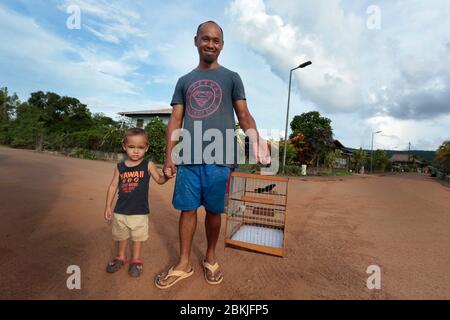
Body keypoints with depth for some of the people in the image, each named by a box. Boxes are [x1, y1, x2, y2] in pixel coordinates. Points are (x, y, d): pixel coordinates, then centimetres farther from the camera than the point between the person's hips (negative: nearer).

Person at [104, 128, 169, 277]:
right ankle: (121, 257, 45)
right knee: (122, 236, 22)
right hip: (121, 210, 3)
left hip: (140, 211, -2)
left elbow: (160, 180, -7)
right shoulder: (120, 167, -3)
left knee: (138, 236, 15)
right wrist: (108, 206, 3)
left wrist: (166, 175, -29)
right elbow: (113, 186, 2)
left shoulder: (148, 165, -10)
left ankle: (136, 260, 36)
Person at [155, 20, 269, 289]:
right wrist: (169, 157, 3)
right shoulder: (185, 81, 17)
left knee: (214, 210, 7)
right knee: (188, 208, 7)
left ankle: (211, 258, 29)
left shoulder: (231, 78, 11)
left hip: (219, 158, -2)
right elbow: (175, 121, 11)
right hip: (188, 158, 2)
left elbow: (244, 116, 3)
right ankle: (184, 263, 23)